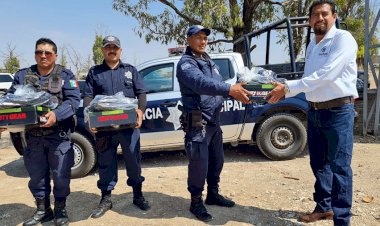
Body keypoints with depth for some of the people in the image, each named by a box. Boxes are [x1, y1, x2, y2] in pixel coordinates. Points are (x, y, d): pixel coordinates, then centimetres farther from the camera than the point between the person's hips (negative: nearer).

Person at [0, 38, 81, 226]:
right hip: (33, 135, 4)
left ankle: (60, 210, 23)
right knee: (36, 175, 14)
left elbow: (74, 100, -10)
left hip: (59, 135, -3)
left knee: (60, 174, 4)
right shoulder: (22, 75, 10)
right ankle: (43, 210, 32)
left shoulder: (65, 75, 0)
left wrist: (56, 115, -27)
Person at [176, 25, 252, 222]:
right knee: (199, 163, -3)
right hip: (197, 123, -9)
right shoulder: (186, 63, -12)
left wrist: (238, 93, -1)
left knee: (217, 160, 17)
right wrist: (230, 89, -42)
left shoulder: (209, 62, 18)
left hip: (214, 121, 9)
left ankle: (213, 194, 35)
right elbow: (201, 83, -31)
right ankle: (196, 202, 16)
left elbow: (218, 85, 17)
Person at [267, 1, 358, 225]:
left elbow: (326, 75, -22)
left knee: (339, 167, -4)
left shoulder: (343, 39, -10)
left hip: (338, 111, -7)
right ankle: (323, 207, 31)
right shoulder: (312, 46, 15)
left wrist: (288, 87, -20)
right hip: (314, 111, 8)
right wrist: (284, 89, -2)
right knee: (319, 164, 15)